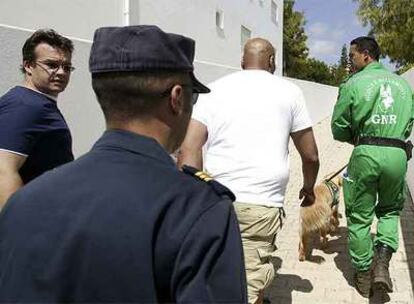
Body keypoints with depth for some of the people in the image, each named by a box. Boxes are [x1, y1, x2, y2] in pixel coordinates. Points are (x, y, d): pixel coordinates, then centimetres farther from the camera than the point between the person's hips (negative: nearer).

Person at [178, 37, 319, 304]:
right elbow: (311, 155, 14)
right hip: (260, 204, -3)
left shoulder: (216, 88, 12)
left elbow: (188, 150, -1)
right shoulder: (288, 91, 9)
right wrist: (309, 188, 32)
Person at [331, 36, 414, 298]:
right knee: (390, 210, 23)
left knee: (359, 216, 10)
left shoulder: (354, 83, 0)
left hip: (366, 153, -3)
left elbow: (339, 129, 1)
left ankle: (363, 275, 18)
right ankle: (383, 261, 5)